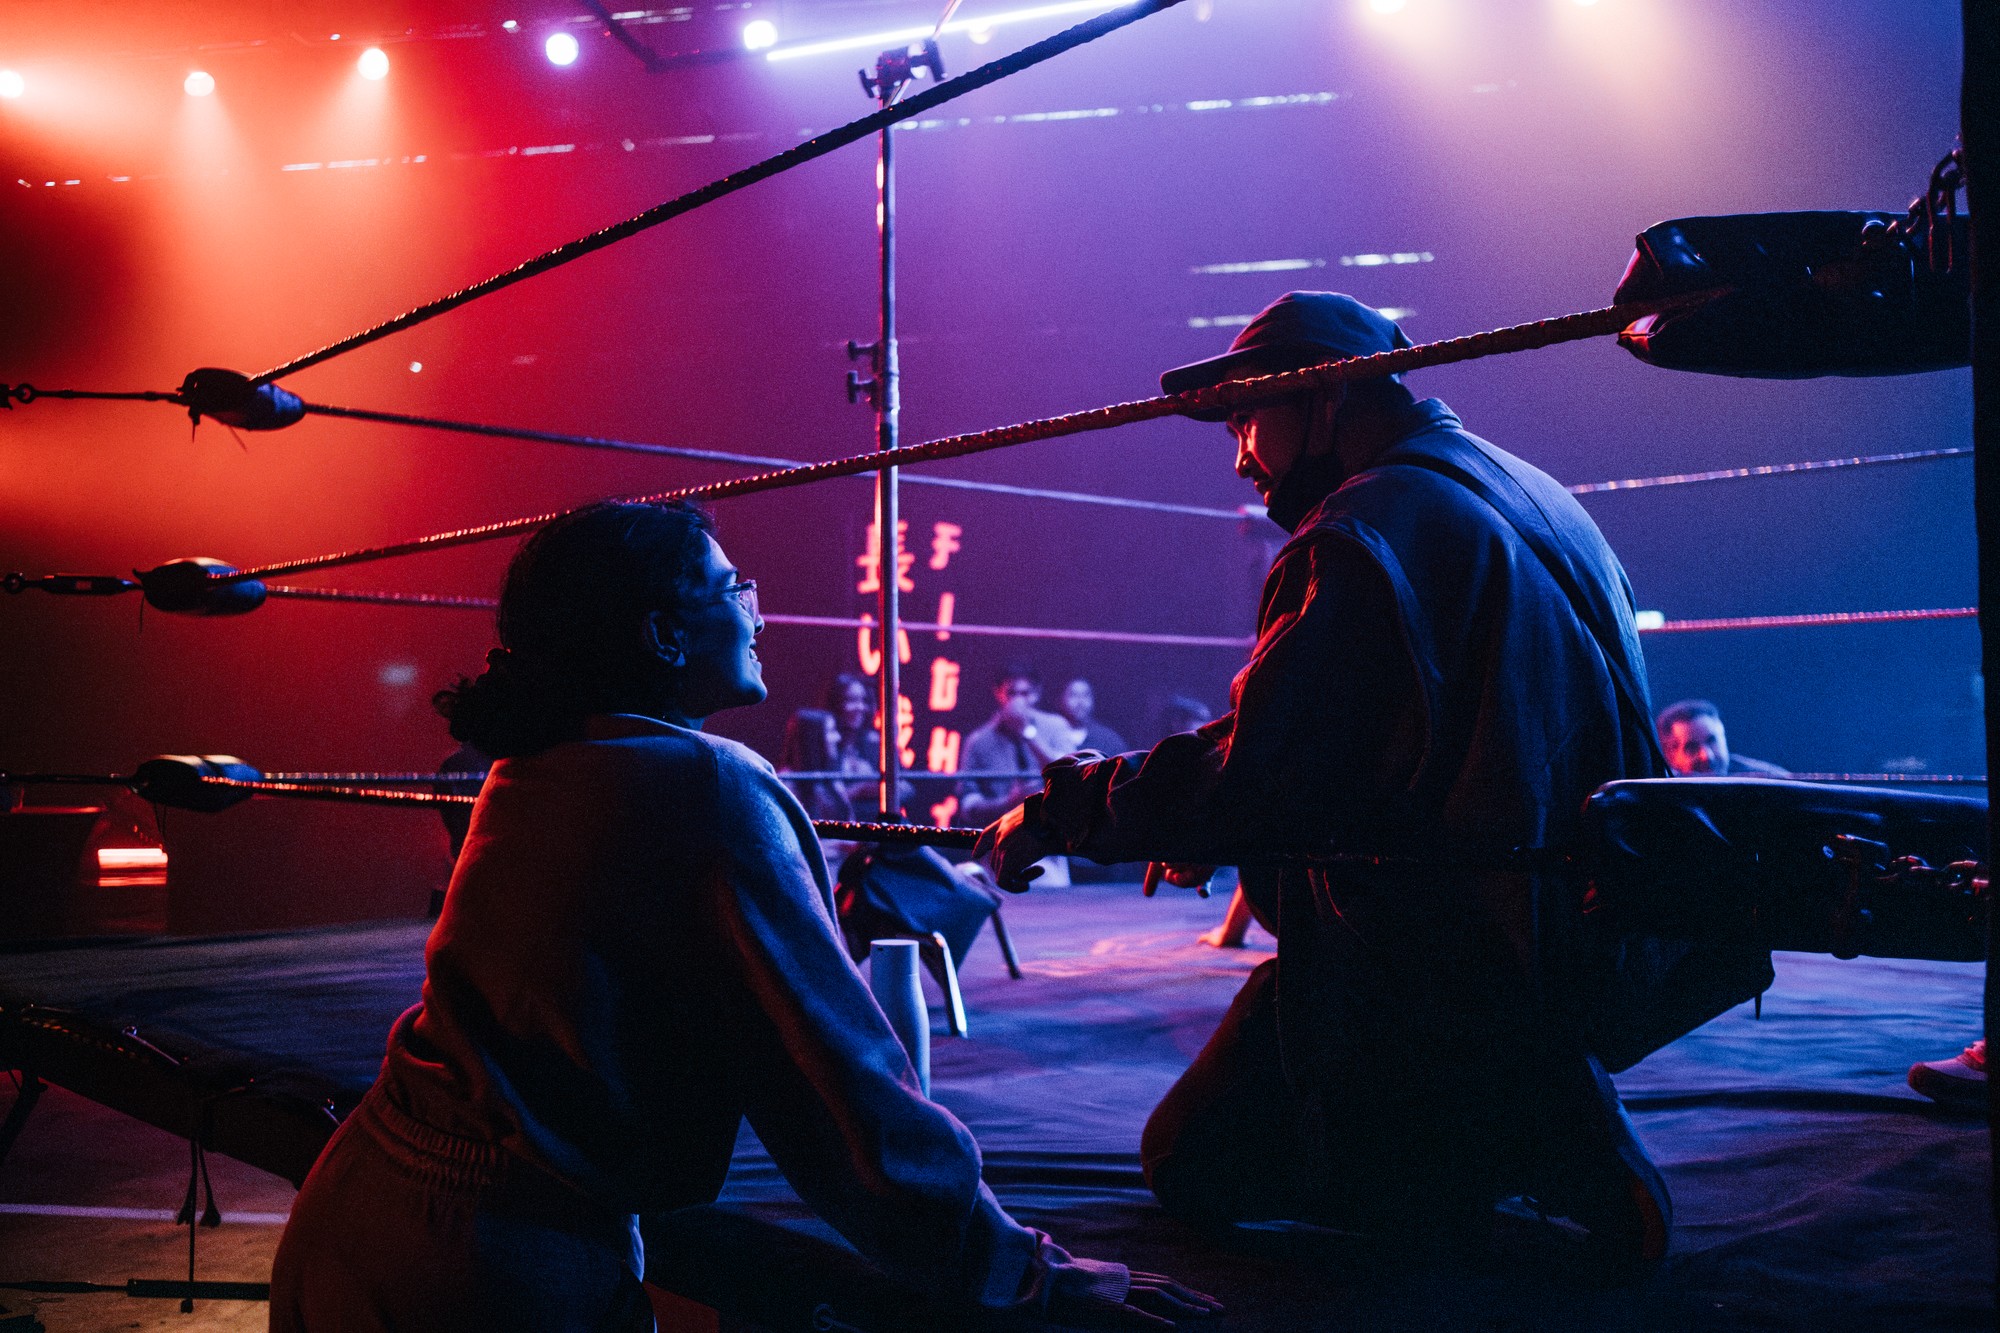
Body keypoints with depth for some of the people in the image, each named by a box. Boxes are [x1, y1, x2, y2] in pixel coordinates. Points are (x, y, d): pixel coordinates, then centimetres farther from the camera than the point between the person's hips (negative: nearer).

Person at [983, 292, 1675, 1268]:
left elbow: (1248, 773, -20)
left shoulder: (1362, 536, -16)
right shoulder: (1534, 500, 15)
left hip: (1440, 966, -9)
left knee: (1196, 1168, 4)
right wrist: (1219, 836, 18)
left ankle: (1556, 1165, -6)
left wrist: (1059, 809, -6)